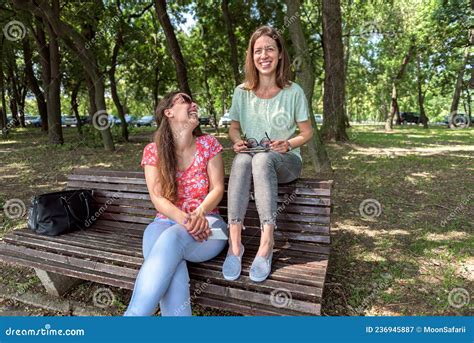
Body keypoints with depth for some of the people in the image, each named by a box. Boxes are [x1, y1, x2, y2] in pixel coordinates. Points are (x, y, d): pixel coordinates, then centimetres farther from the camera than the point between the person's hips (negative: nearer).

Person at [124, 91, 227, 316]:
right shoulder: (153, 150, 4)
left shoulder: (208, 144, 5)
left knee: (172, 238, -35)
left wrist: (199, 213, -22)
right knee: (169, 258, -35)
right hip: (167, 222, 1)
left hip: (206, 222, -1)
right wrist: (185, 219, -25)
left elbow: (218, 188, -1)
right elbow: (157, 198, -5)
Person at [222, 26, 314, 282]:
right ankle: (234, 243, -36)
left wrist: (289, 144, -15)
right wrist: (237, 142, -8)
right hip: (250, 159, 2)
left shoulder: (293, 92, -1)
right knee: (241, 159, -36)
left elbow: (307, 132, 5)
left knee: (263, 159, -38)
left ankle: (266, 243, -36)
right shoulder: (242, 91, 5)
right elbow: (233, 128, 15)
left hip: (285, 161, -1)